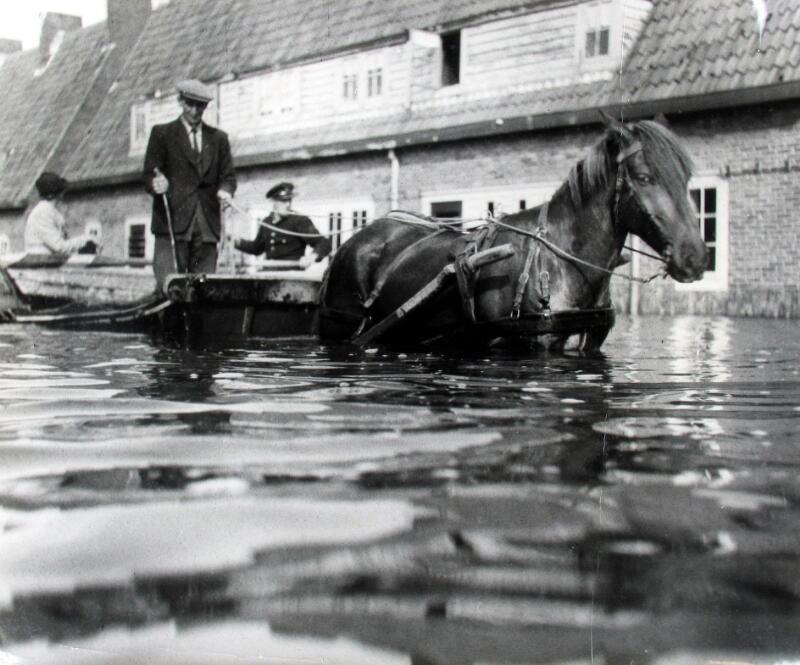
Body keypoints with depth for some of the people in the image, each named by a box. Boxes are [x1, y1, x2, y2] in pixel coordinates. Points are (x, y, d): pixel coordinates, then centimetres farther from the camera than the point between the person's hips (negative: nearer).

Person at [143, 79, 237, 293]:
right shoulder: (162, 134, 9)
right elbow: (149, 175, 4)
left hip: (207, 227, 3)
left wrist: (225, 191, -8)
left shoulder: (218, 138, 18)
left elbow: (228, 176, 15)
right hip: (172, 223, -3)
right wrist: (155, 184, -20)